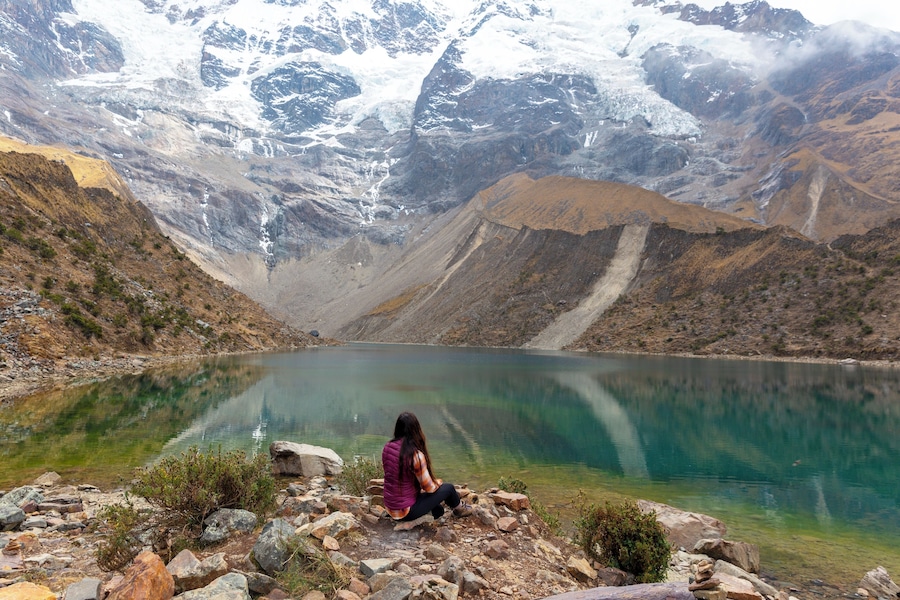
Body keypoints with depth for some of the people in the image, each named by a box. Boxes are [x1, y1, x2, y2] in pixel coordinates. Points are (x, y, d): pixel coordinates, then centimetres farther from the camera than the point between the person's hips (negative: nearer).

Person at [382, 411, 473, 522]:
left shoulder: (387, 447, -5)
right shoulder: (415, 455, -25)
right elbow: (429, 487, -16)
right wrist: (439, 482, 8)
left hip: (390, 507, 7)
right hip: (406, 511, -6)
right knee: (448, 487, 12)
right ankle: (459, 508, 39)